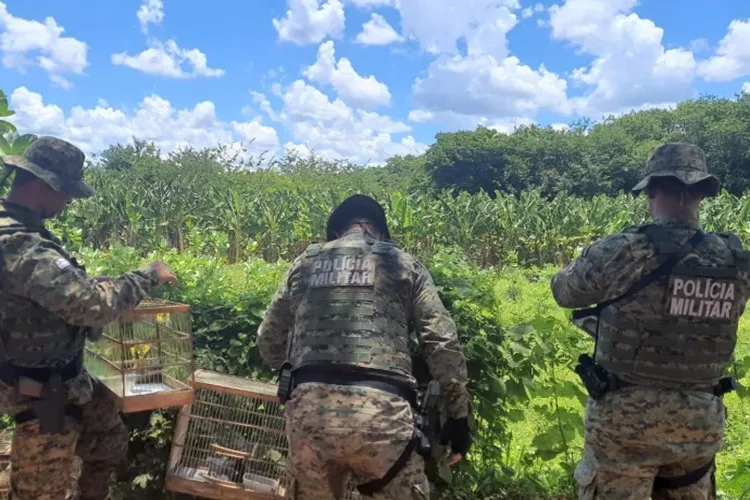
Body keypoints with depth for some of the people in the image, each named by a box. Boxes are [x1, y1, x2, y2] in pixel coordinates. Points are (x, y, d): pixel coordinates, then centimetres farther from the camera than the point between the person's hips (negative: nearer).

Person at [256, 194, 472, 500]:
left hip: (309, 407, 3)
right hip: (380, 409, -3)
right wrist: (458, 416, 12)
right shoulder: (403, 263, 16)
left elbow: (269, 343, 25)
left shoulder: (306, 262, 22)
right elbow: (442, 344, 7)